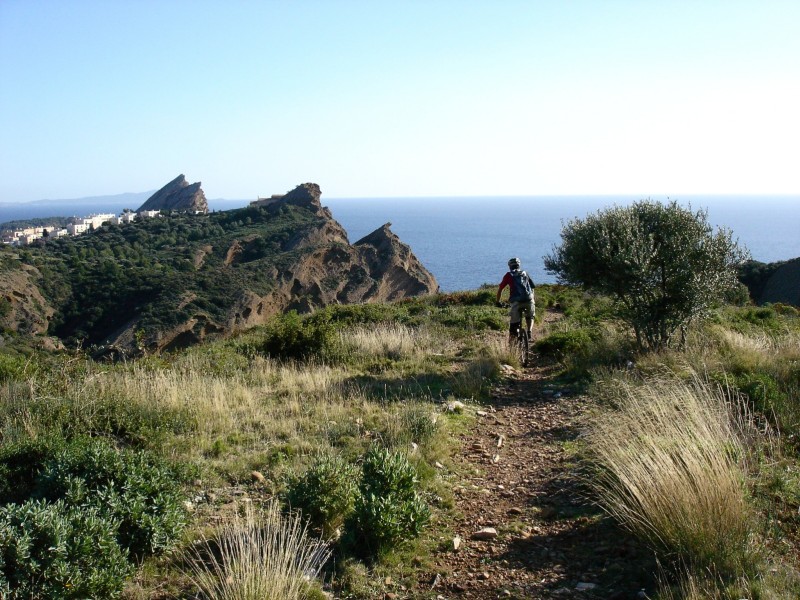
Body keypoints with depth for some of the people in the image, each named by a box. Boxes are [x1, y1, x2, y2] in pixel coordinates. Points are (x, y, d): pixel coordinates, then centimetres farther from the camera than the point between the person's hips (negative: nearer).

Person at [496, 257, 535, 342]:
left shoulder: (509, 275, 13)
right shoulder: (525, 274, 21)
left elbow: (500, 289, 12)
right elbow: (532, 287, 20)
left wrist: (498, 301, 22)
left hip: (516, 302, -3)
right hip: (529, 300, 3)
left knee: (514, 323, 3)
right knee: (530, 317, 29)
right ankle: (529, 334, 11)